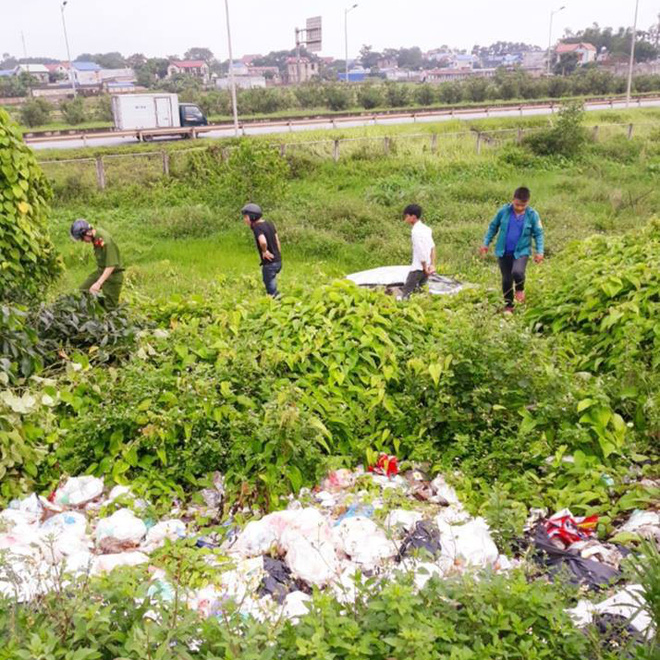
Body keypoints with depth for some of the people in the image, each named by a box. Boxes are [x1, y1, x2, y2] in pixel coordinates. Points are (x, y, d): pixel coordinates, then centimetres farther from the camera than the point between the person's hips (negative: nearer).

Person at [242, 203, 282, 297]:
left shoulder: (257, 227, -17)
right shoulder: (269, 224, 8)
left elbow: (263, 242, -36)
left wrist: (264, 251, -17)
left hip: (269, 262, -8)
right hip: (277, 261, 8)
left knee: (271, 290, 3)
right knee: (271, 287, 22)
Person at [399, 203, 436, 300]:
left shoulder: (415, 231, -16)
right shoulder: (426, 228, 11)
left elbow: (421, 250, -19)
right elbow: (432, 247, 11)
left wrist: (425, 268, -13)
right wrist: (432, 264, 11)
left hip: (418, 267, -9)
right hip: (426, 267, 9)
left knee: (405, 293, -6)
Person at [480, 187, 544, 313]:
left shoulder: (532, 215, -8)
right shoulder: (504, 211, -8)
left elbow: (538, 234, 2)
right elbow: (493, 227, 6)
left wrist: (540, 251, -6)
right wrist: (486, 243, 5)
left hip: (521, 252, -2)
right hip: (503, 252, 2)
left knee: (517, 272, -27)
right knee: (506, 279, 8)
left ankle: (520, 289, 7)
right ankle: (508, 305, 27)